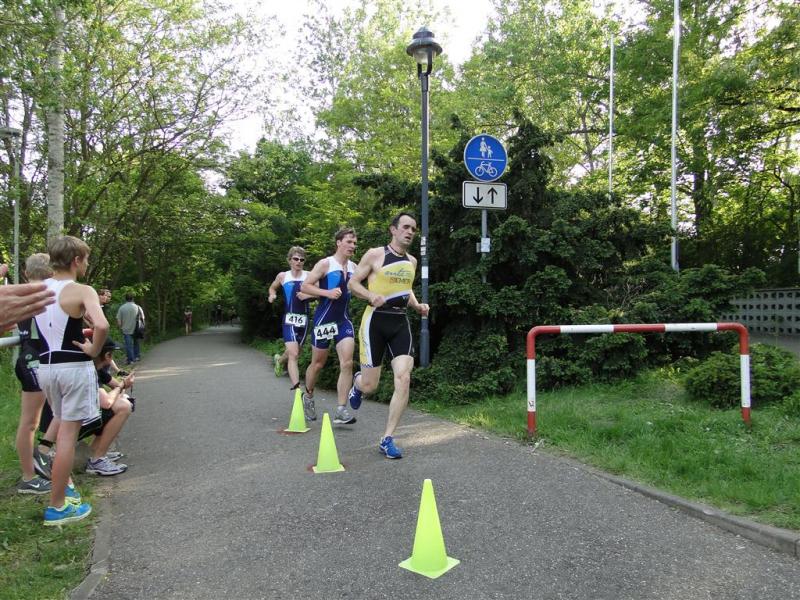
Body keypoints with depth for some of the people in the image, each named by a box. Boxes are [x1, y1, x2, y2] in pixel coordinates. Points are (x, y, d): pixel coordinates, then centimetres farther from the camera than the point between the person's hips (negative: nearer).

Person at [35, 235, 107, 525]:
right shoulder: (82, 291, -14)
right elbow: (101, 325, -31)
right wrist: (93, 350, -14)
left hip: (46, 366, 7)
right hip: (74, 367, -7)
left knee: (64, 428, 24)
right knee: (67, 434, 0)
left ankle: (63, 481, 39)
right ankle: (57, 507, 7)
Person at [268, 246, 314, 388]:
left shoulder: (309, 275, 2)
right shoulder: (282, 276, 4)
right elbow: (272, 288, 22)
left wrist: (308, 295, -17)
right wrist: (272, 295, 2)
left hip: (304, 319, 2)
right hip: (289, 318, -2)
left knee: (294, 352, 19)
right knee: (293, 354, -17)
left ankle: (279, 359, 56)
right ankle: (297, 390, -20)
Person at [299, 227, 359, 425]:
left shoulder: (354, 267, 8)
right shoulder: (325, 264, -9)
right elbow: (304, 286, -11)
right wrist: (327, 293, -22)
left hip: (344, 320, 4)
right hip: (324, 319, -4)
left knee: (347, 363, -10)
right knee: (318, 363, 10)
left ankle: (341, 410, -7)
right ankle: (308, 397, 36)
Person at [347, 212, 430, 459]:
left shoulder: (412, 261, 13)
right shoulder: (375, 254, -4)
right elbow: (353, 283, 0)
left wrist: (417, 305, 7)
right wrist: (371, 296, -18)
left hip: (400, 322, 5)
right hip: (376, 320, -4)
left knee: (403, 379, -12)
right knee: (370, 386, -2)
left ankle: (387, 440, 0)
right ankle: (357, 382, 39)